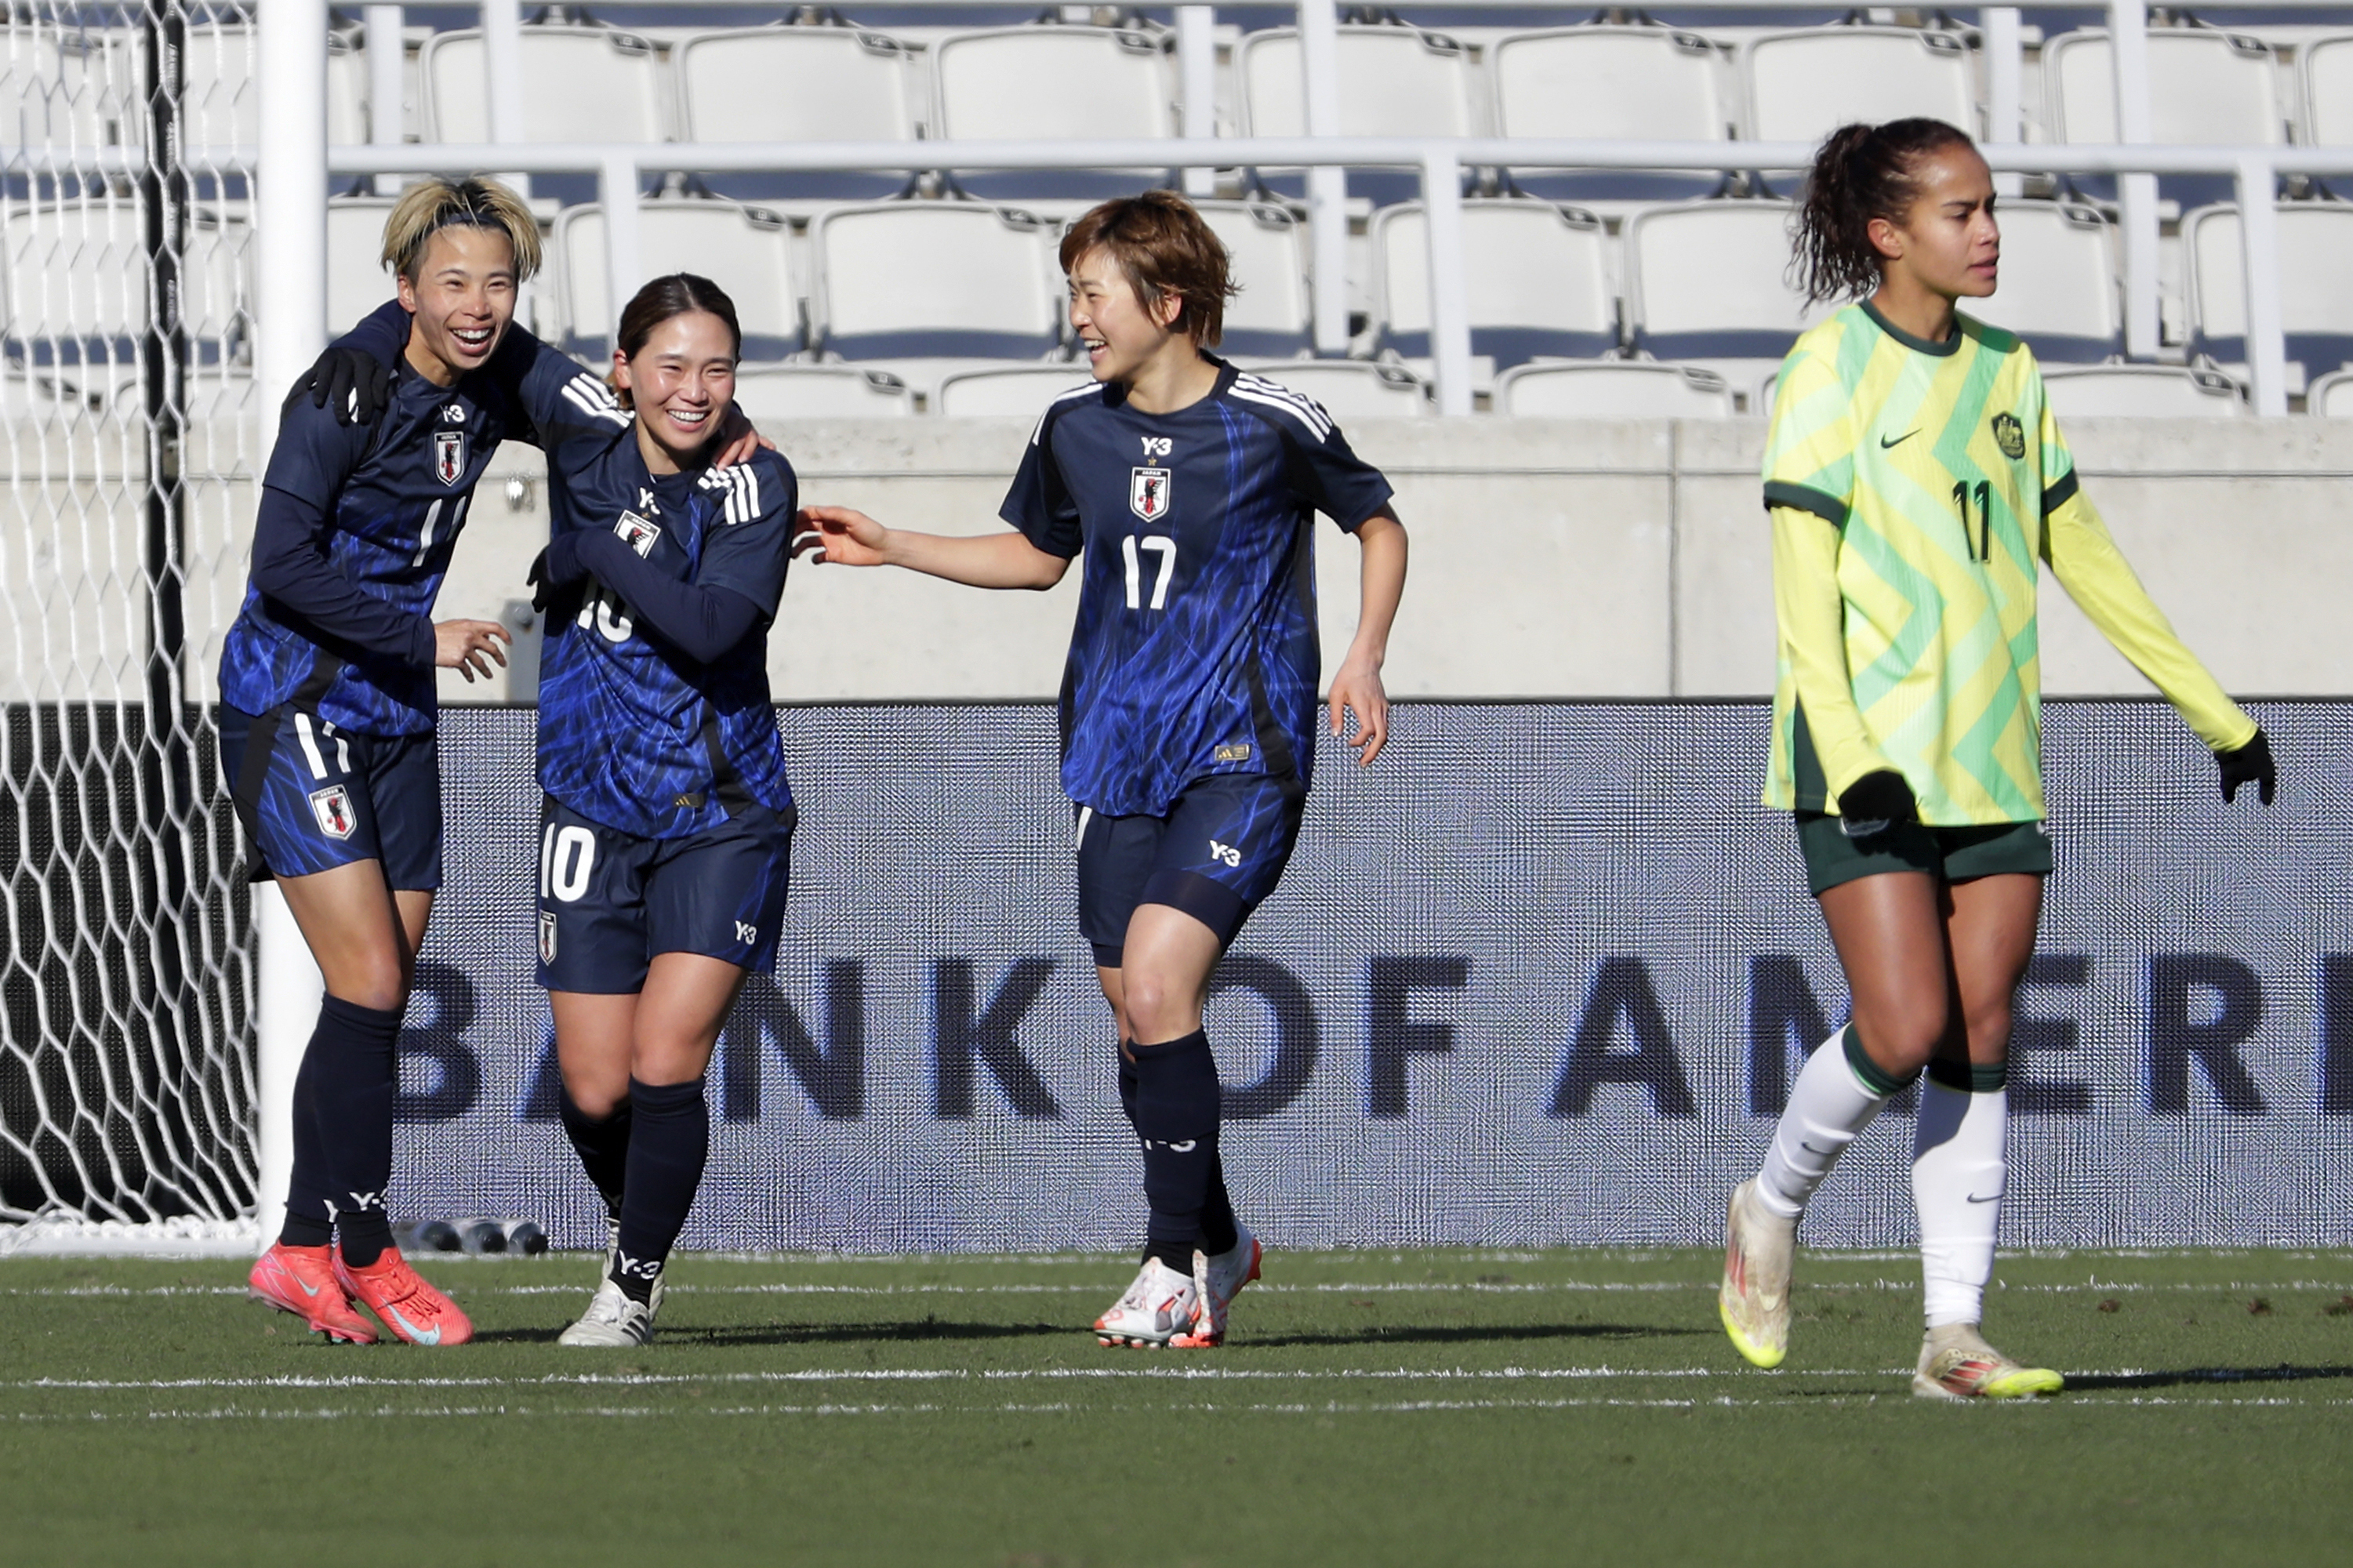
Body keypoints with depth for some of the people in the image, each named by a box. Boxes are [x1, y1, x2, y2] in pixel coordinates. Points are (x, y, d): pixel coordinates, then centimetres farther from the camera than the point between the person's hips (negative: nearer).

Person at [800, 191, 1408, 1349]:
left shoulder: (1272, 426, -8)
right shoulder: (1076, 429, 6)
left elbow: (1379, 525, 7)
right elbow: (1037, 554, 24)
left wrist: (1363, 659, -6)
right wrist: (889, 549, 17)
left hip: (1241, 756, -5)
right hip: (1116, 761, 5)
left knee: (1156, 981, -20)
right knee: (1138, 1014, 4)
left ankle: (1175, 1263, -11)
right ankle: (1217, 1244, 24)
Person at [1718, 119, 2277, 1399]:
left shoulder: (2004, 375, 12)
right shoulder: (1834, 369, -6)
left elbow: (2083, 557, 19)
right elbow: (1803, 581, -11)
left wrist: (2216, 711, 20)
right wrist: (1850, 757, -21)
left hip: (1994, 760, 6)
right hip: (1872, 764, -6)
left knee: (1979, 1040, 0)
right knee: (1905, 1031, -13)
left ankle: (1953, 1332, 1)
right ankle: (1771, 1208, 14)